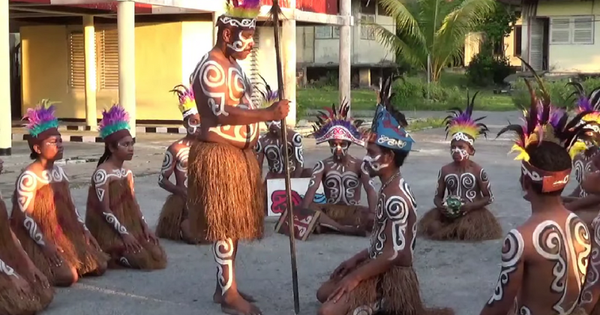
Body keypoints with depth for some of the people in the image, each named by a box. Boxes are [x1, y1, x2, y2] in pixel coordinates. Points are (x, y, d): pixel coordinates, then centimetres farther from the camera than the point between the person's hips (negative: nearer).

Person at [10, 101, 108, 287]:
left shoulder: (59, 171, 8)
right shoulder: (29, 177, -17)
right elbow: (25, 216, -20)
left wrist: (84, 230, 6)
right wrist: (45, 244, -25)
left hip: (65, 234, 8)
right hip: (39, 239, -8)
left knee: (98, 266, 0)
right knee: (67, 276, -24)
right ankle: (37, 270, 4)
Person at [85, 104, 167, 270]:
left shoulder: (127, 173, 10)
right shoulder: (102, 173, -15)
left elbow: (133, 204, 10)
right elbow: (104, 209, -18)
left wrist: (145, 226, -3)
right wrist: (123, 233, -21)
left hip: (129, 226, 8)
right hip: (109, 230, -8)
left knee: (156, 254, -2)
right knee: (142, 257, -19)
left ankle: (120, 255, 11)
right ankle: (110, 256, -1)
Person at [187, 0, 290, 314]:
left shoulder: (232, 65, 15)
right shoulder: (212, 68, -17)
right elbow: (223, 112, -28)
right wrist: (269, 114, -33)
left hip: (238, 153, 10)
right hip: (219, 154, -10)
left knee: (233, 222, 14)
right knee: (225, 223, -4)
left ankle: (224, 285, 23)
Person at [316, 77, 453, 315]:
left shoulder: (395, 197, -23)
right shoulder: (389, 188, 8)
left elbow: (394, 253, -25)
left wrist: (356, 277, -19)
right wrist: (356, 260, 13)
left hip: (392, 275, -10)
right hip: (381, 268, 10)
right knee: (325, 293, 17)